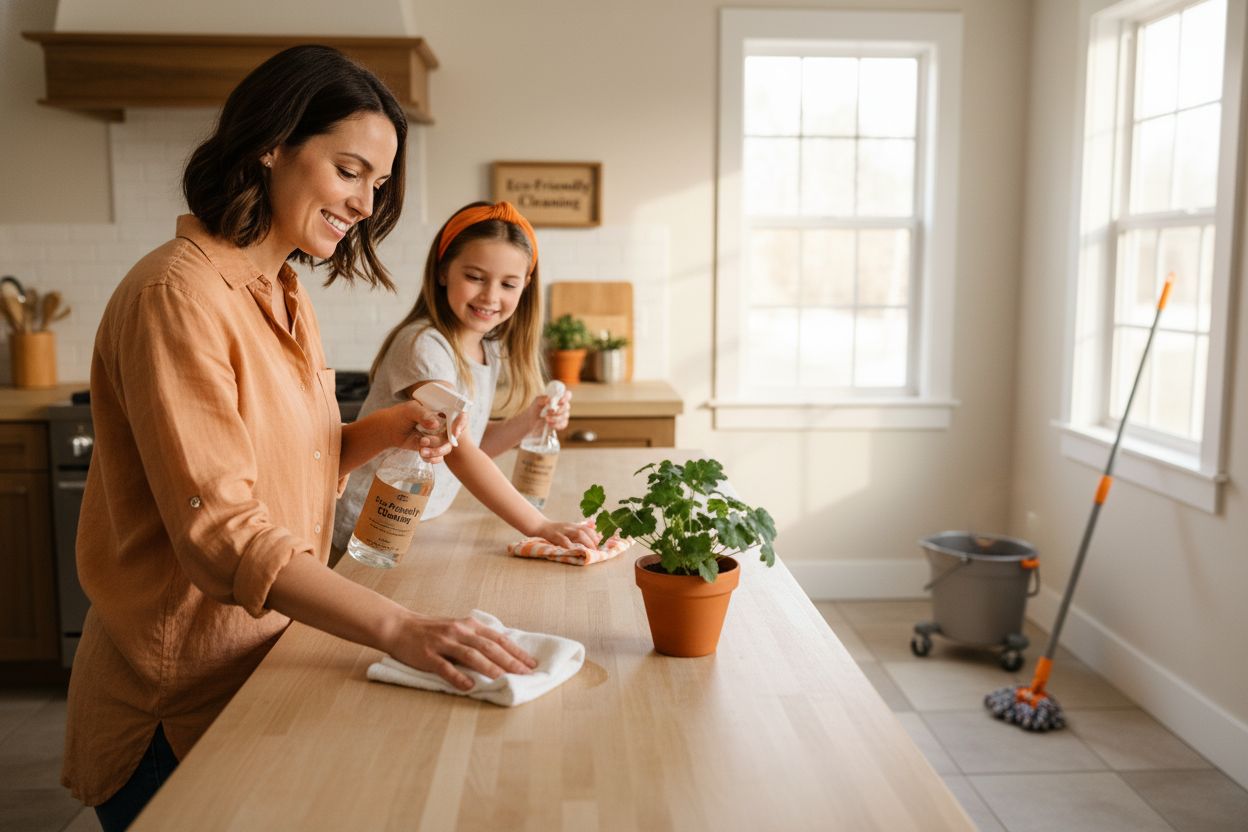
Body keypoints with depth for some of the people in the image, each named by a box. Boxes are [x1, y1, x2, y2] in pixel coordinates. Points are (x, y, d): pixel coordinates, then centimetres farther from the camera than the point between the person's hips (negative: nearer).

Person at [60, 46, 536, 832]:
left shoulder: (285, 294, 8)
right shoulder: (178, 295, -21)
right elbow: (219, 532, -28)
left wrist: (385, 431, -6)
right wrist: (397, 626, -35)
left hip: (266, 660, 8)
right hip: (178, 700, -8)